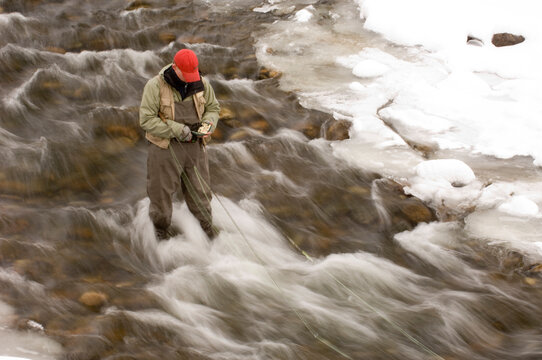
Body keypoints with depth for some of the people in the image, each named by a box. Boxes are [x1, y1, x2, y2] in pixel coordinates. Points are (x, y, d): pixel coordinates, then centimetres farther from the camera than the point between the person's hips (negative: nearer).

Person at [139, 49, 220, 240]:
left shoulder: (201, 83, -2)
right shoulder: (155, 86, -15)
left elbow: (213, 107, 13)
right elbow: (146, 120, -16)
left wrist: (208, 125, -9)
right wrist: (177, 130, -21)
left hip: (194, 146, 3)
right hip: (165, 147, -3)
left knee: (199, 191, 13)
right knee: (162, 191, 11)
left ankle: (207, 228, 31)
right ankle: (162, 227, 35)